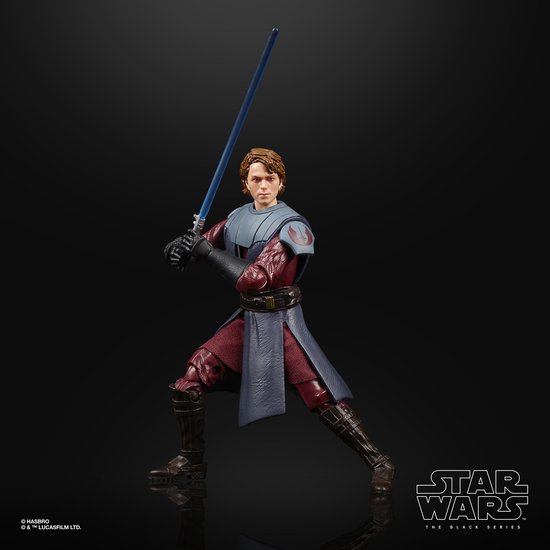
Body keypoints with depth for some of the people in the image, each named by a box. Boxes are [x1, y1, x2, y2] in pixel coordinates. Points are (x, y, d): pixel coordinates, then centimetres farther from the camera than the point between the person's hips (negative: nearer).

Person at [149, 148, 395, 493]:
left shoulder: (291, 226, -16)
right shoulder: (238, 218, 5)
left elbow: (254, 279, -25)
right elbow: (205, 243, 13)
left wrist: (208, 251, -21)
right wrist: (183, 247, -11)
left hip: (281, 323, -6)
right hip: (247, 320, 6)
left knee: (322, 399, -14)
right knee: (189, 383, 2)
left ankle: (378, 462, 1)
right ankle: (192, 462, 21)